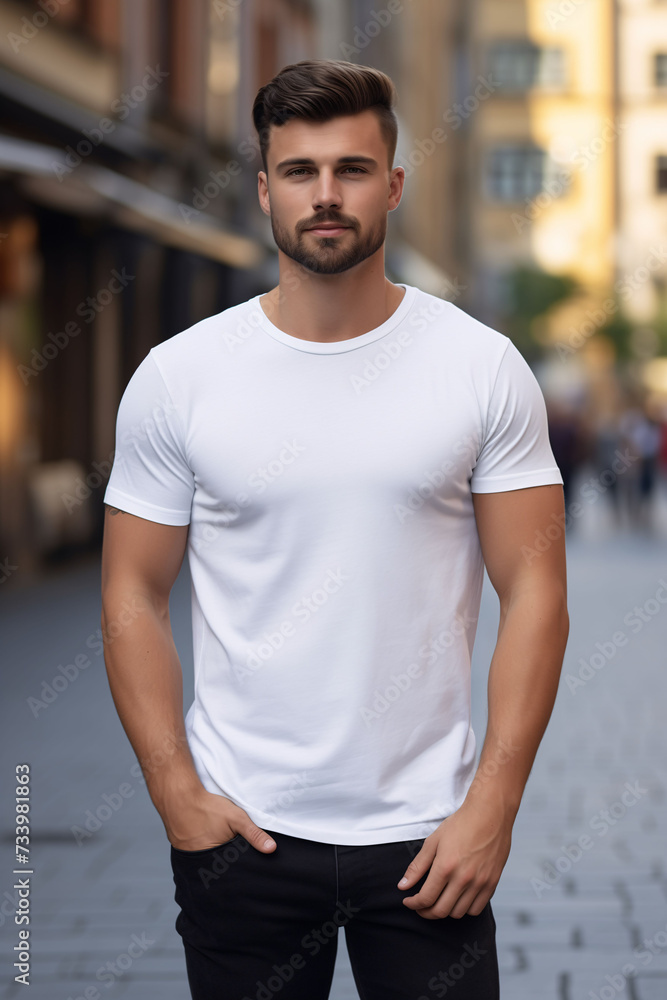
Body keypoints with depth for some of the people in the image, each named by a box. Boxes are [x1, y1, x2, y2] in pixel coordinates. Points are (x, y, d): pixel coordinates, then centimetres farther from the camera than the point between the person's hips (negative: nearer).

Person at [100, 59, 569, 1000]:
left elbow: (534, 591, -3)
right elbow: (134, 593, 2)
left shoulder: (483, 366, -2)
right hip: (239, 827, 1)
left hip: (427, 832, 0)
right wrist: (175, 791, -6)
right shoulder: (178, 376, -1)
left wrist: (492, 808, -9)